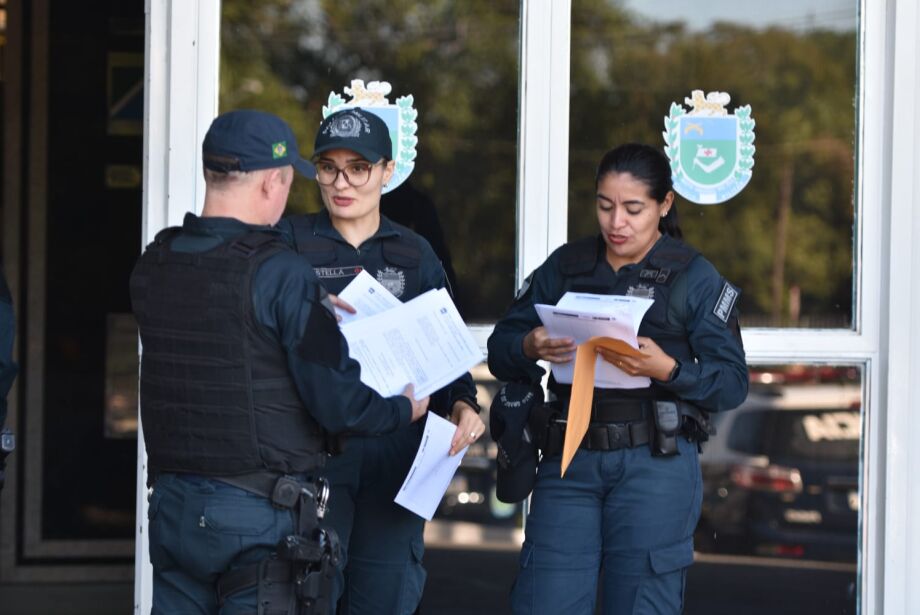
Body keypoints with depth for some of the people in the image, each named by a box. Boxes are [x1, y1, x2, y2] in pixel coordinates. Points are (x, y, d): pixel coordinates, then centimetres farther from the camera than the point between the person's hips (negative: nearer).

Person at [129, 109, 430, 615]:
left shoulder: (151, 265, 4)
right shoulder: (279, 272, -15)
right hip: (257, 515, -6)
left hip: (173, 502, 6)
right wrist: (403, 409, 6)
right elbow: (336, 401, -14)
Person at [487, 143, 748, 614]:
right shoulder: (566, 266, 12)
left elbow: (732, 383, -3)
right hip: (568, 457, 3)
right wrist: (530, 348, -14)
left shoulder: (695, 278, 3)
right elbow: (500, 350, 9)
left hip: (655, 465, -2)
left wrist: (667, 369, -21)